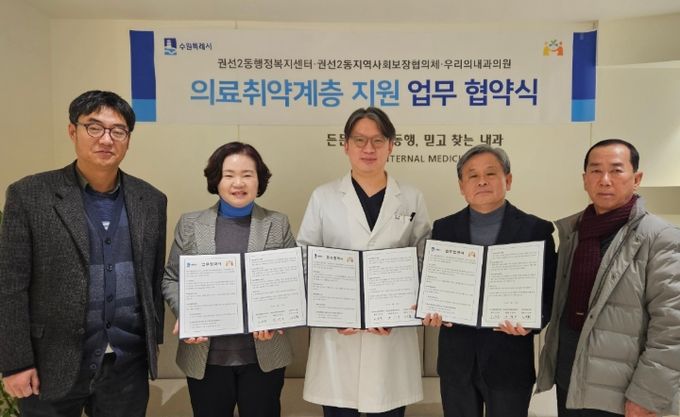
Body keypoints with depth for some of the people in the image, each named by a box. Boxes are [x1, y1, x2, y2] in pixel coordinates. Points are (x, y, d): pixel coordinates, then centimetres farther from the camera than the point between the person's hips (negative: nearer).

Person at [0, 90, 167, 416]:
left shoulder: (151, 200, 2)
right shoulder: (29, 195, -7)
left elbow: (155, 279, 7)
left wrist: (153, 340, 9)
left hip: (128, 365, 3)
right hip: (53, 366, -2)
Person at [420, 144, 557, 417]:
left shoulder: (537, 229, -4)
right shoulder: (443, 228, 3)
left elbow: (549, 292, -4)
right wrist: (431, 310, -15)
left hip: (509, 358, -2)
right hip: (457, 358, 2)